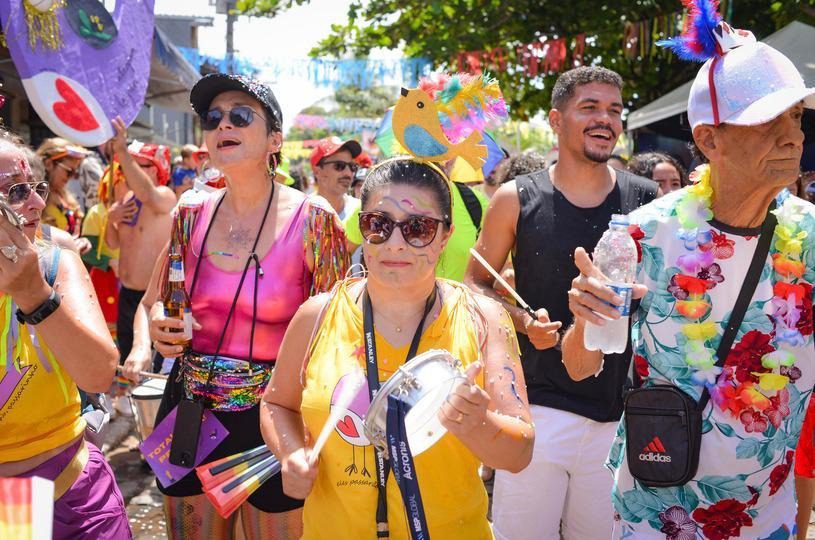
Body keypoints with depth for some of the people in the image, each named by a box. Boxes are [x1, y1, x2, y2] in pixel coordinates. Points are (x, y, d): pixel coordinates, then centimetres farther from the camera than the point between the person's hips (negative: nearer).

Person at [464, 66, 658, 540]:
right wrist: (524, 321, -10)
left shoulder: (648, 202, 3)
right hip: (538, 406, -1)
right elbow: (477, 283, 7)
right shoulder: (516, 200, -1)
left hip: (622, 412, 2)